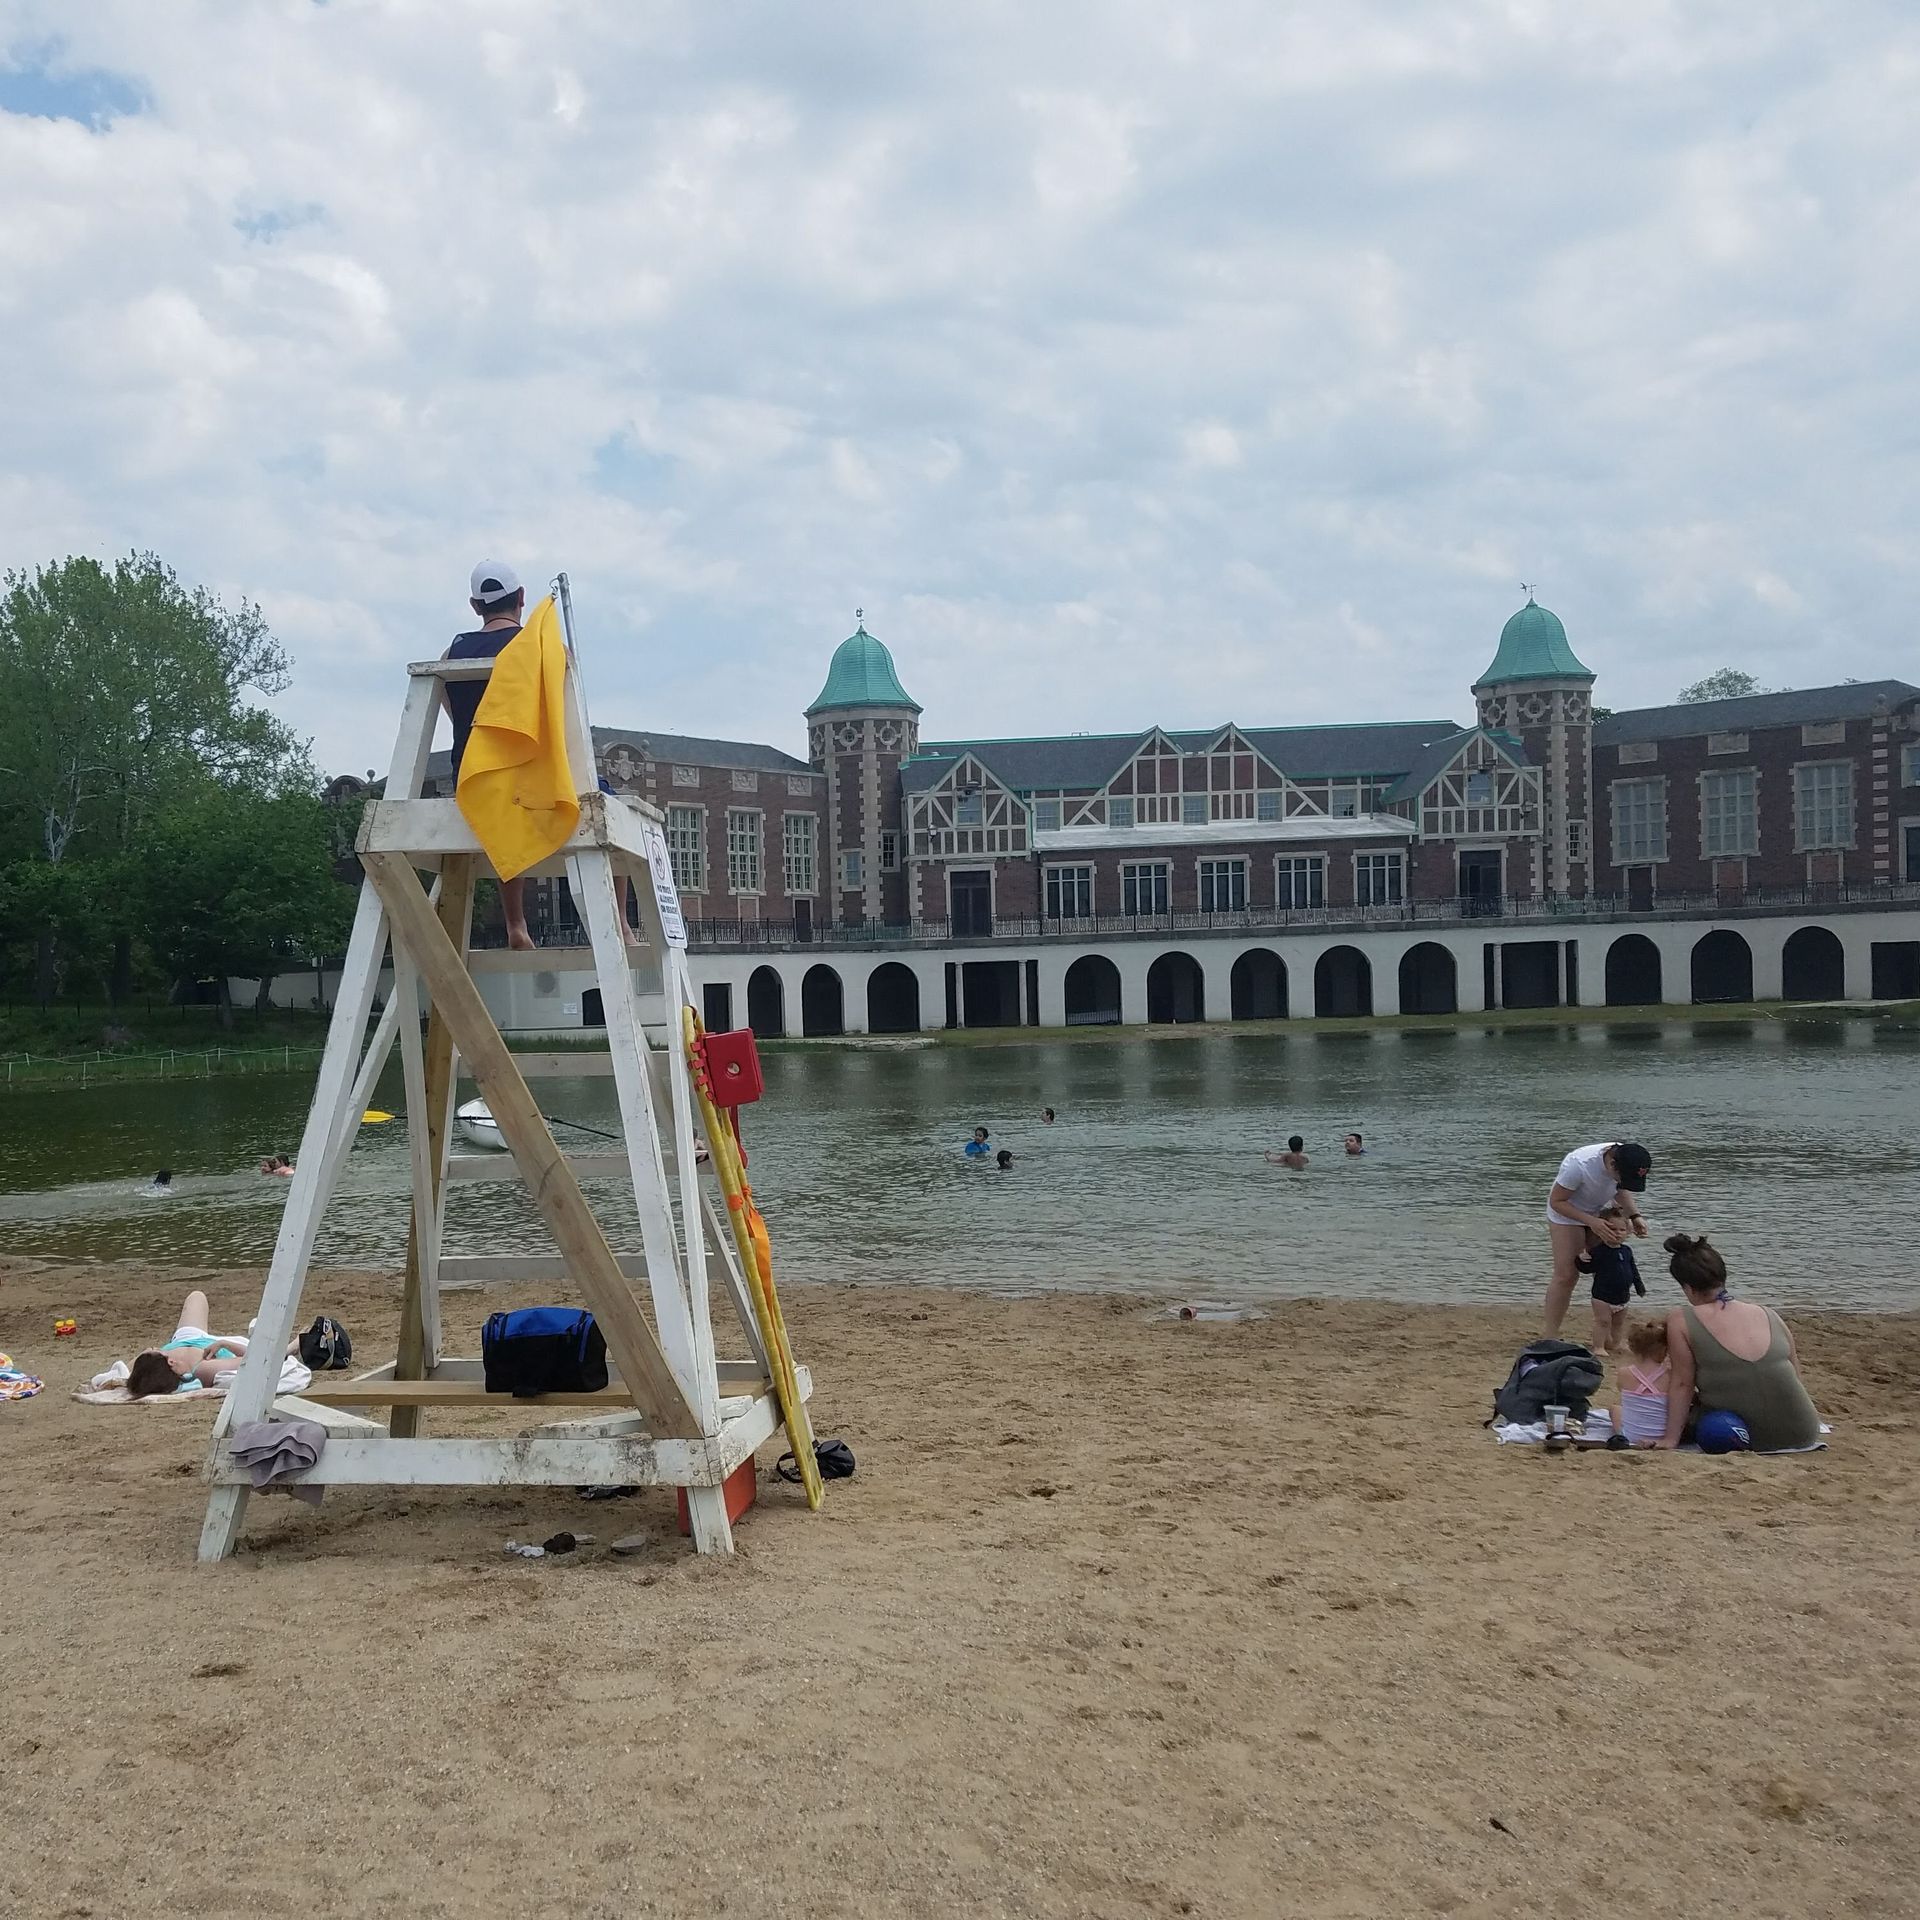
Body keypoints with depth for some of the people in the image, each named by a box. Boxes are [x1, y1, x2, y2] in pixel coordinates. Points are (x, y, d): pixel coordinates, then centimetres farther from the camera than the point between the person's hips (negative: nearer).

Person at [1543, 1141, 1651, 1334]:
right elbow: (1556, 1202, -27)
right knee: (1565, 1275, -12)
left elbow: (1621, 1190, 1)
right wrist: (1591, 1222, -37)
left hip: (1602, 1209, 5)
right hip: (1566, 1211, -5)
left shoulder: (1628, 1162, -22)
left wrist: (1634, 1216, -16)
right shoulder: (1578, 1164, -39)